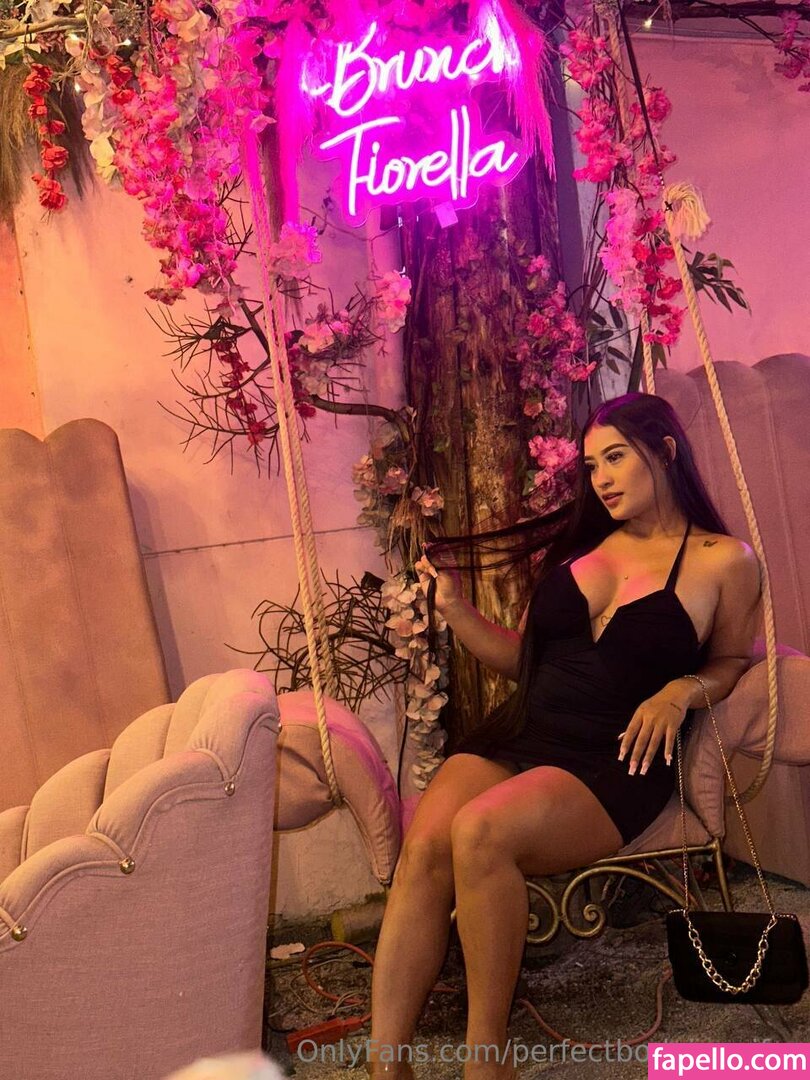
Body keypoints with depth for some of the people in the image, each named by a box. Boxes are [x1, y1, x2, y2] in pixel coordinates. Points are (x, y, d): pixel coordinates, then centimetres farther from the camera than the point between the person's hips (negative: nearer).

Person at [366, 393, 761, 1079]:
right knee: (423, 847, -26)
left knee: (479, 832, -34)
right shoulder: (580, 542, 16)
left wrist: (681, 691, -7)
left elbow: (733, 660, 14)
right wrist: (455, 608, 6)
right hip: (519, 734, 4)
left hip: (613, 764, -4)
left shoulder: (722, 560, 4)